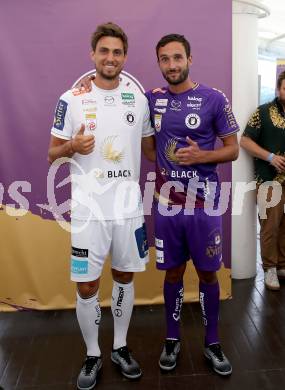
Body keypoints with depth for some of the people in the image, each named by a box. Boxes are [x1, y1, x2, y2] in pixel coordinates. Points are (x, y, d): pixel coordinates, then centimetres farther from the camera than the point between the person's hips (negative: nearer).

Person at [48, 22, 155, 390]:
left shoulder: (139, 98, 6)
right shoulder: (72, 99, -3)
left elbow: (150, 146, 16)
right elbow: (52, 152, 1)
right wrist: (73, 146, -19)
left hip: (128, 206, 3)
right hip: (89, 208, -2)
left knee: (124, 278, 14)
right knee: (87, 286, 4)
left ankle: (120, 347, 34)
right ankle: (92, 355, 27)